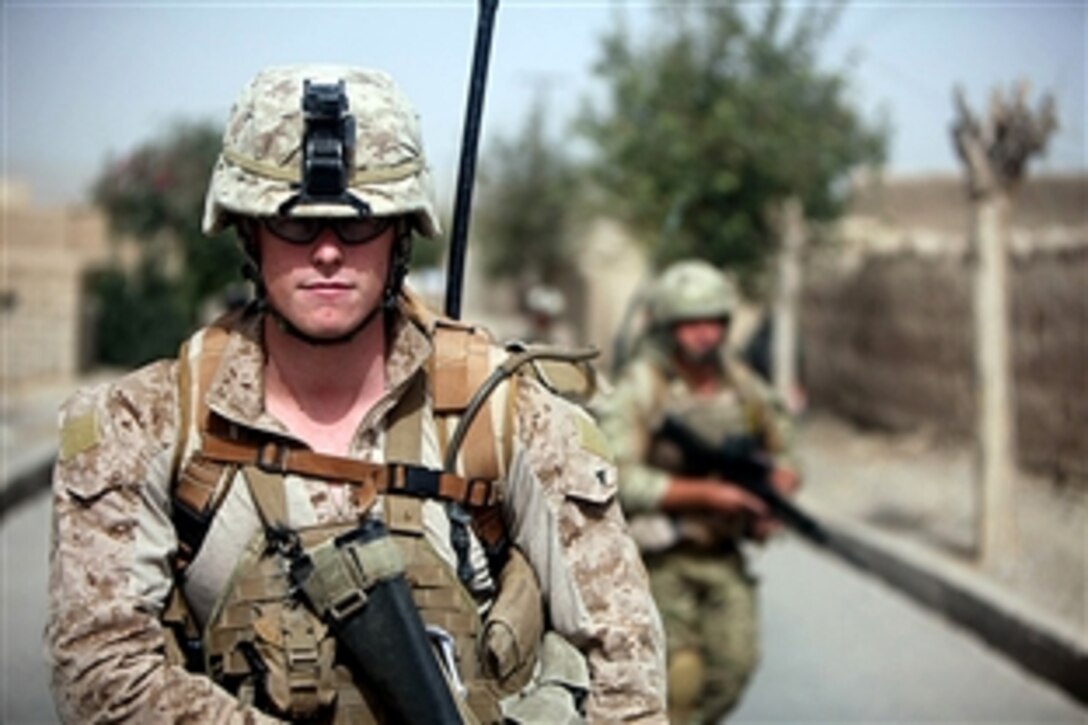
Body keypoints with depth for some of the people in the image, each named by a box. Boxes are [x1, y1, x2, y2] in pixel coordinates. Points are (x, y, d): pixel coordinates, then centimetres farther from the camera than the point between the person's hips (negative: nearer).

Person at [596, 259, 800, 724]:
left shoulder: (744, 387, 6)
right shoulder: (638, 389, -12)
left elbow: (781, 455, 20)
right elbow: (622, 480, -21)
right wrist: (708, 494, -22)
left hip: (722, 557, 5)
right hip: (658, 556, -5)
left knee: (735, 661, -3)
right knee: (679, 672, -11)